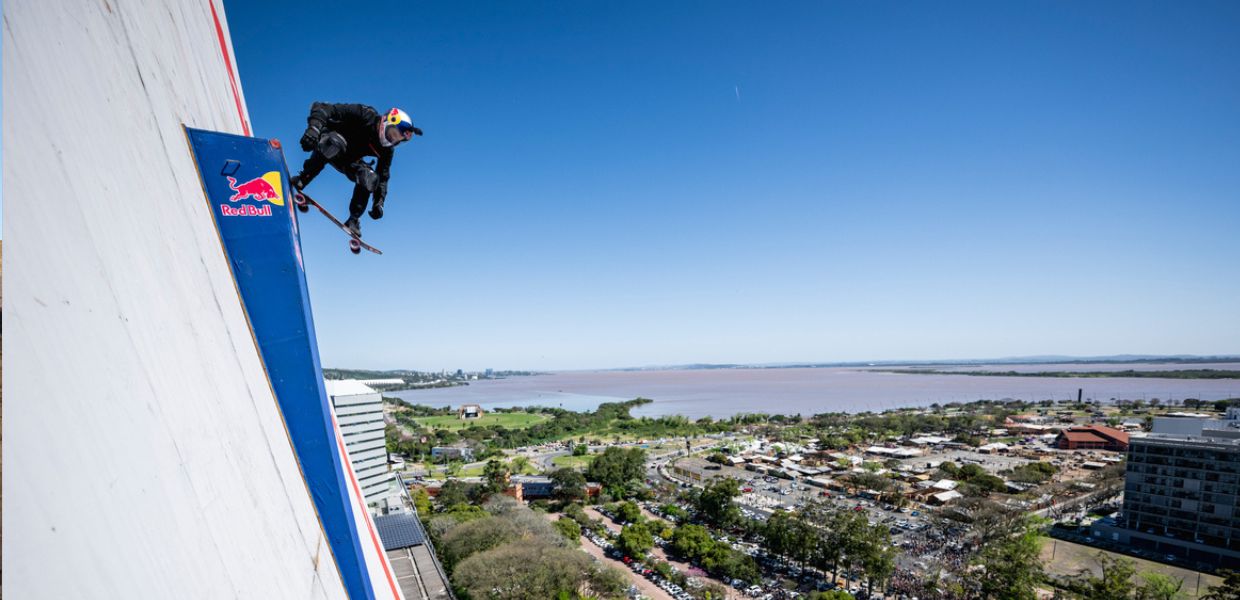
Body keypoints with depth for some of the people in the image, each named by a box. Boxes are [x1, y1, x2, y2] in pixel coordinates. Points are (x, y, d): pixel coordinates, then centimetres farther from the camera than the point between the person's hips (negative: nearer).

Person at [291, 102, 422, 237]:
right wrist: (314, 128, -51)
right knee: (336, 144, -40)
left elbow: (383, 177, -4)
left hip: (347, 159, 5)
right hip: (327, 140, -5)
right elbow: (322, 108, -33)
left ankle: (353, 220, -2)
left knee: (370, 179, -19)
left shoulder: (387, 149, -12)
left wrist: (379, 202, -15)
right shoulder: (364, 115, -29)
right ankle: (301, 180, -25)